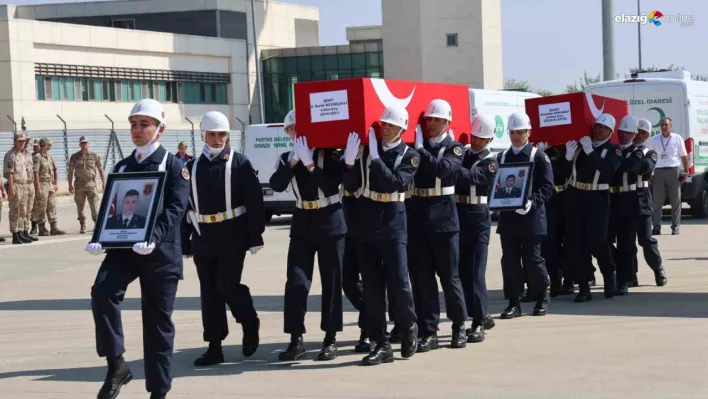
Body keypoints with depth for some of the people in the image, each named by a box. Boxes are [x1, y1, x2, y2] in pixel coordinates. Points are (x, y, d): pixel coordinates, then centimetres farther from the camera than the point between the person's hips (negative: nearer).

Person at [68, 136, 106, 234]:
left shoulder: (94, 156, 5)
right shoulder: (74, 157, 6)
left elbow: (100, 169, 9)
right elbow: (70, 171, 8)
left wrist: (103, 182, 4)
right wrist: (70, 184, 1)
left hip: (91, 183, -1)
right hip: (79, 183, 1)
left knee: (94, 205, -10)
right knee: (80, 207, 3)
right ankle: (82, 227, 12)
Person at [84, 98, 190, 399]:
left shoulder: (173, 166, 0)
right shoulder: (122, 167, 15)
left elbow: (175, 210, -12)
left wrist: (154, 238, -29)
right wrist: (101, 239, -8)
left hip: (161, 253, -3)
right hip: (123, 248, 3)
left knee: (158, 321, 2)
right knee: (102, 291, -25)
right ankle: (116, 365, -12)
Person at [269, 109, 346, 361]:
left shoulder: (330, 154, -4)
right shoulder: (288, 158, 7)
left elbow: (332, 186, -18)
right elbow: (276, 185, -11)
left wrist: (310, 163, -23)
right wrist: (295, 160, -19)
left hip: (330, 224, -3)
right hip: (302, 226, 3)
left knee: (331, 283, 3)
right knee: (296, 283, -6)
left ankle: (330, 340, 10)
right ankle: (296, 340, 0)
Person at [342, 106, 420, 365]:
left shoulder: (409, 156, -2)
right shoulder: (366, 147, 4)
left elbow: (395, 183, -18)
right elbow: (350, 186, 0)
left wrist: (375, 157, -20)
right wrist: (350, 161, -16)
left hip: (393, 224, -3)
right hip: (366, 224, 3)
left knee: (398, 281, -7)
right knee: (371, 286, 3)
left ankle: (409, 328, 21)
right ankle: (381, 345, 8)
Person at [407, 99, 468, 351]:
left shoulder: (454, 148, 2)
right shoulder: (415, 145, 10)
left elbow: (443, 168, -18)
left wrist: (420, 150, -19)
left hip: (443, 218, -2)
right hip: (416, 217, 3)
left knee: (449, 274, 5)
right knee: (421, 276, 3)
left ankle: (459, 326, 21)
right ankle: (428, 332, 8)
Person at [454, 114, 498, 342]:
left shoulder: (490, 163, -5)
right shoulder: (461, 153, 12)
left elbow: (470, 177, -23)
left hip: (477, 217, -6)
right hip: (457, 214, 6)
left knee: (475, 271, -7)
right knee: (462, 269, 10)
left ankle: (478, 323, -3)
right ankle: (482, 316, 22)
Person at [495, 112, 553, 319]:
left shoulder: (538, 156, 0)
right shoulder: (502, 157, 14)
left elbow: (547, 187, -5)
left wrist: (532, 202, -20)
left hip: (531, 216, -4)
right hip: (507, 216, 4)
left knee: (532, 259, 0)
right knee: (510, 260, 2)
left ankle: (543, 297, 19)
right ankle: (514, 303, 7)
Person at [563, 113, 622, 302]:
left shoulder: (613, 150, 1)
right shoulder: (579, 143, 8)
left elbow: (609, 170, -19)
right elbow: (565, 172, 7)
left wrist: (590, 151, -22)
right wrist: (568, 156, -12)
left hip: (598, 199, -3)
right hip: (574, 197, 3)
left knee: (596, 241, -12)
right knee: (574, 243, 0)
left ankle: (609, 274, 17)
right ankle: (583, 288, 7)